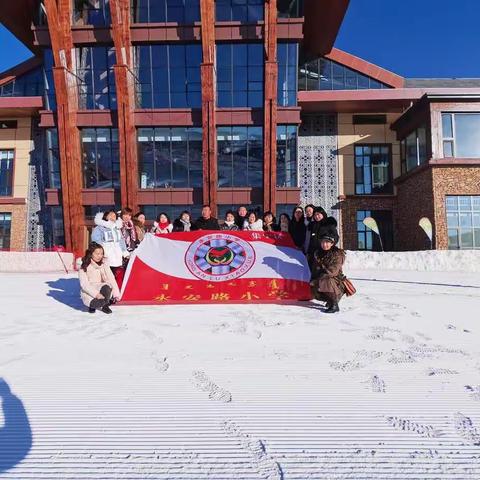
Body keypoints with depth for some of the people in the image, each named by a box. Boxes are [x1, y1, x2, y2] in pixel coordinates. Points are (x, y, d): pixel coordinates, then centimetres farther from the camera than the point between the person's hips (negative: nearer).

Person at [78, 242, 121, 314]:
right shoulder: (84, 267, -9)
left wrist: (116, 293, -18)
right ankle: (92, 305, 2)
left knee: (106, 287, -35)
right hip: (88, 292, -3)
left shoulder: (104, 264, 0)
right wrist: (96, 294, -30)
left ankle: (105, 305, -7)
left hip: (101, 288, 3)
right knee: (96, 303, -36)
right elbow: (84, 284, -15)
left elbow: (111, 278, -7)